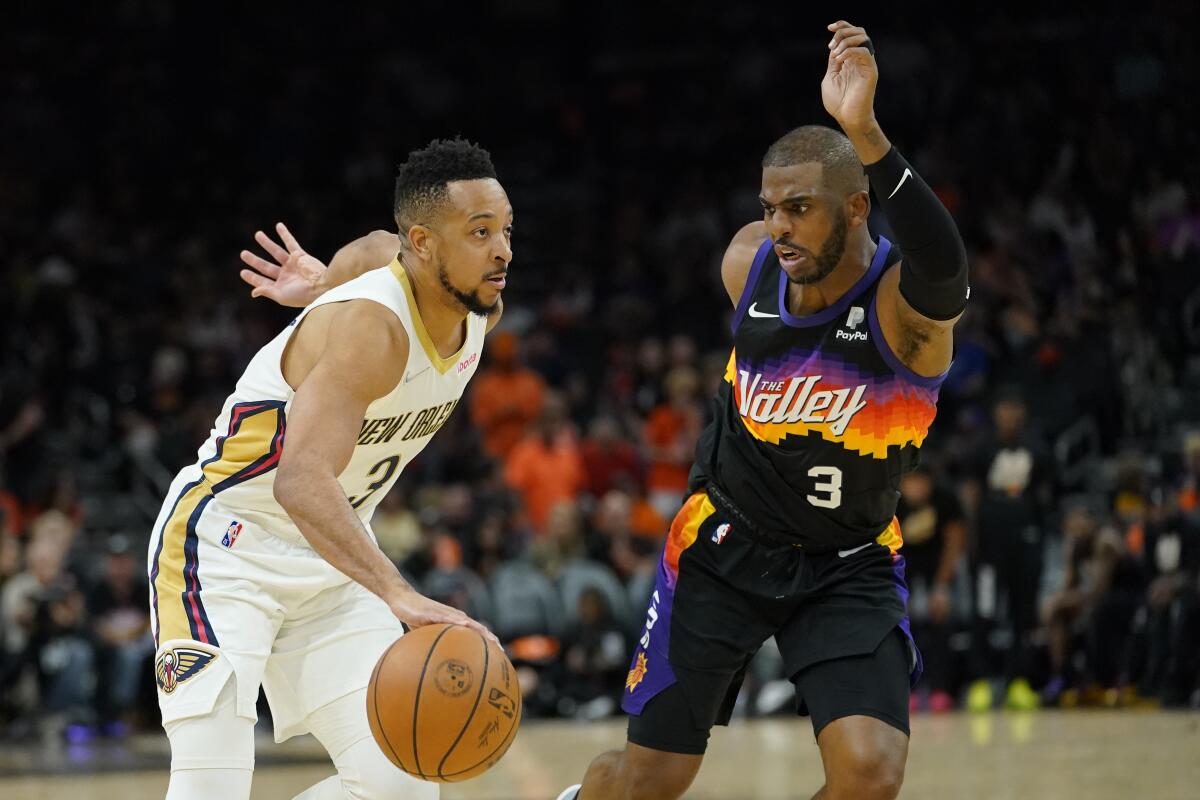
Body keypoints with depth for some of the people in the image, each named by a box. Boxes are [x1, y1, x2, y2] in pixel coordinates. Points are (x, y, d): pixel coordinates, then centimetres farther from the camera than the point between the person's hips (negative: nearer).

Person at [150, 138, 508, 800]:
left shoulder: (480, 311, -4)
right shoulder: (369, 327, -29)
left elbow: (375, 250, 21)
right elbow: (301, 480, -44)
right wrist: (401, 596, -53)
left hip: (329, 564, 8)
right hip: (223, 547, -8)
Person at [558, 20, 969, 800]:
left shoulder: (906, 302, -28)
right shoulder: (748, 265, -14)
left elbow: (945, 270, -54)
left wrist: (864, 134, -65)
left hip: (850, 564, -2)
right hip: (727, 540, 2)